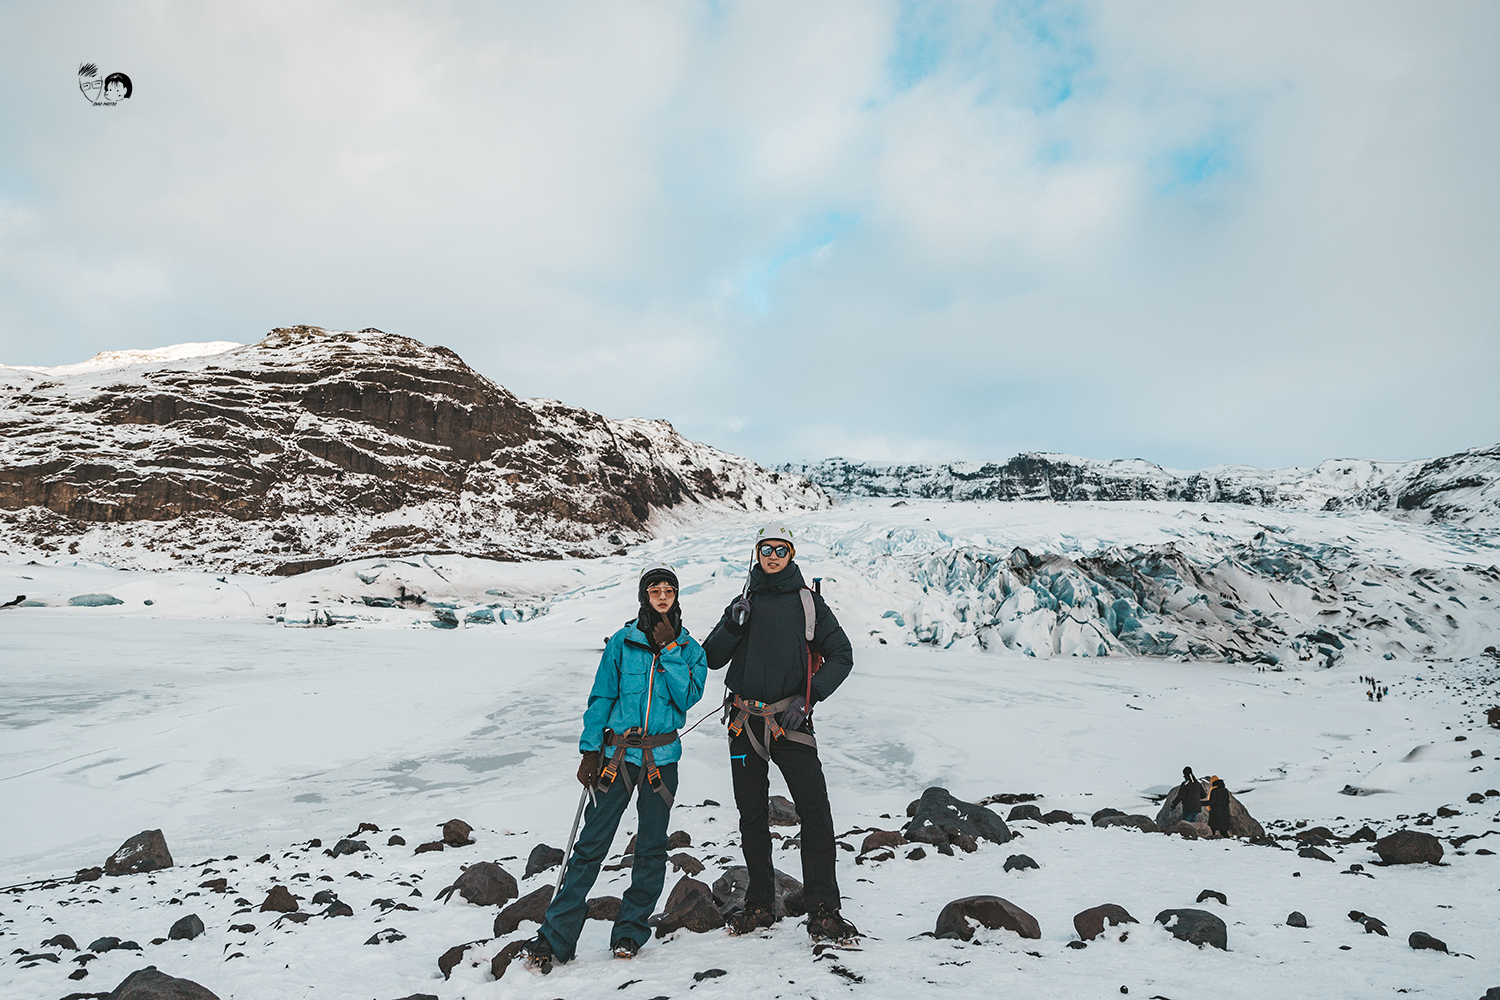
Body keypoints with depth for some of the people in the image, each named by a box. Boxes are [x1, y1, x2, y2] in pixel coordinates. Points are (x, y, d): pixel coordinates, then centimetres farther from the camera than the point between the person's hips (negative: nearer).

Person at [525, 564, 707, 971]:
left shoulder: (689, 649, 5)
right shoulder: (622, 642, 2)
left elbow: (687, 698, -9)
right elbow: (601, 697, 4)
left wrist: (669, 651, -12)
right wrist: (590, 750, -1)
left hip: (662, 758, 1)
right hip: (617, 753, -1)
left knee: (651, 848, 6)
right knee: (591, 844, -3)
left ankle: (630, 932, 20)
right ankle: (555, 936, 4)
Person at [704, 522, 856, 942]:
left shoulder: (809, 602, 4)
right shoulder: (744, 602, 12)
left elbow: (841, 655, 1)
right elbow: (712, 659, 9)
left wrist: (809, 697, -11)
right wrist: (732, 625, -10)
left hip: (790, 722, -3)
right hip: (745, 721, 3)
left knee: (816, 812, -11)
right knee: (752, 817, 10)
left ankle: (823, 912, -3)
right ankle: (760, 906, 23)